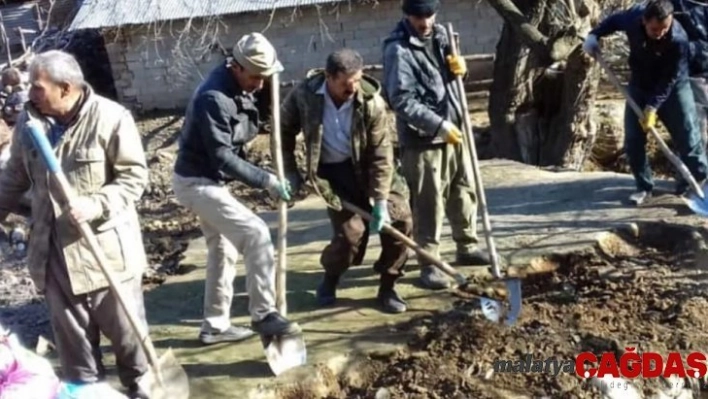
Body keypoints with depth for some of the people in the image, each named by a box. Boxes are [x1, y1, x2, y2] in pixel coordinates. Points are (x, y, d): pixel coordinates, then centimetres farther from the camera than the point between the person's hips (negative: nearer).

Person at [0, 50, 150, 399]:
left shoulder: (110, 118, -14)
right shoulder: (29, 121, 2)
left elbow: (134, 175, -13)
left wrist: (97, 205, -25)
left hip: (106, 245, -4)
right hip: (52, 248, 5)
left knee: (123, 324, 9)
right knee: (69, 329, 15)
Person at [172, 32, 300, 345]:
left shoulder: (239, 90, 3)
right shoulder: (213, 97, -26)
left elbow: (237, 139, 13)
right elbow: (222, 158, -27)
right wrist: (266, 181, -24)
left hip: (209, 181, 10)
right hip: (197, 182, -10)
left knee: (224, 250, 16)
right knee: (256, 234, -17)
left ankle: (215, 326, 27)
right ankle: (263, 315, -8)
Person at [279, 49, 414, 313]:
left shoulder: (372, 102, -20)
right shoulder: (303, 96, -17)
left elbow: (381, 154, -17)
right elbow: (284, 132, 1)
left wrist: (380, 201, -20)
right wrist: (289, 171, -2)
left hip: (369, 168, 2)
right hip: (333, 172, -1)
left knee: (400, 218, -10)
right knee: (351, 232, -12)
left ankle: (387, 288, 9)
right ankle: (330, 279, 21)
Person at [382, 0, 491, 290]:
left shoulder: (440, 35, 8)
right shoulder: (398, 49, -16)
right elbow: (402, 101, -21)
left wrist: (458, 69, -3)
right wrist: (439, 125, -23)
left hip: (453, 130, 8)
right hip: (421, 138, -8)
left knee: (465, 190, 18)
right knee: (428, 204, -2)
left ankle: (467, 247, 35)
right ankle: (429, 264, 9)